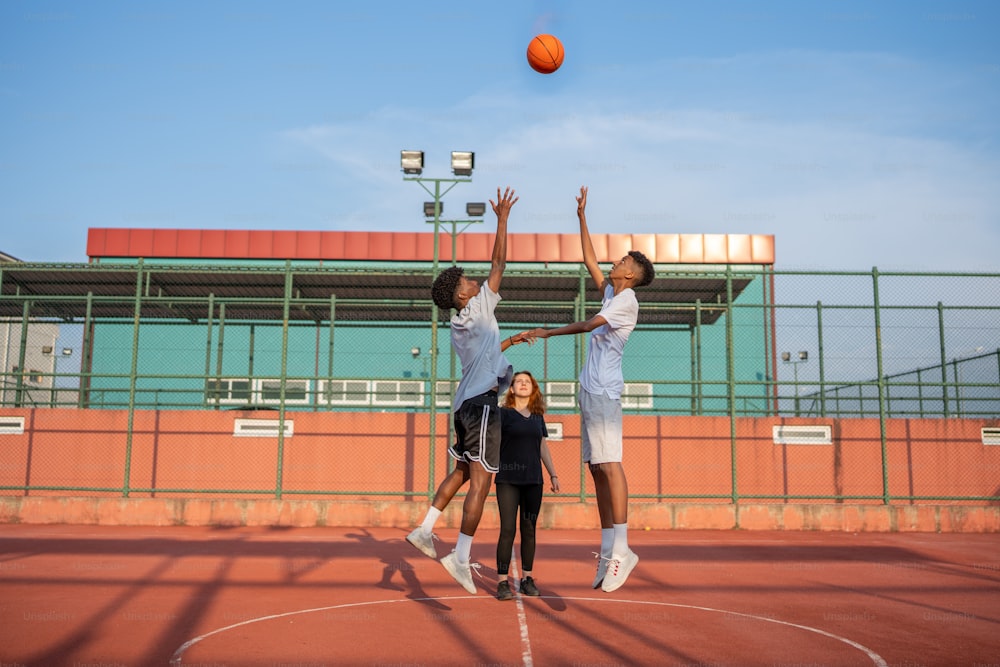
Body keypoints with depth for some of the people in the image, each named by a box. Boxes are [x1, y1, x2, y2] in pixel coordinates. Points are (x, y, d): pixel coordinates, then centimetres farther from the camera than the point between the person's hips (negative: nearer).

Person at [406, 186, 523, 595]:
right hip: (483, 401, -9)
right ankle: (461, 556, -10)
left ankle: (425, 529, 20)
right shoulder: (479, 307, -3)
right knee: (480, 481, -8)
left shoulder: (458, 326, 17)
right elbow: (499, 262, -1)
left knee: (462, 471, 20)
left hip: (465, 402, 9)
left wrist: (507, 342, 42)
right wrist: (502, 218, 6)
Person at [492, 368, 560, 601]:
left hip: (533, 480, 4)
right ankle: (502, 582, -1)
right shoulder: (503, 413, 0)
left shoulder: (537, 416, 13)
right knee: (508, 530, -7)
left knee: (529, 530, 8)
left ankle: (527, 578, 19)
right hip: (508, 480, -4)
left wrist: (553, 474, 17)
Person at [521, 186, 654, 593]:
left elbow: (589, 325, -14)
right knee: (596, 468, 5)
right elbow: (590, 261, 28)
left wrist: (546, 332, -11)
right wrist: (582, 218, 28)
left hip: (604, 391, -9)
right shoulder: (611, 294, 20)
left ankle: (621, 549, -16)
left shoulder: (627, 301, -5)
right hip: (590, 390, 9)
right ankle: (608, 549, 8)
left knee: (610, 464, -15)